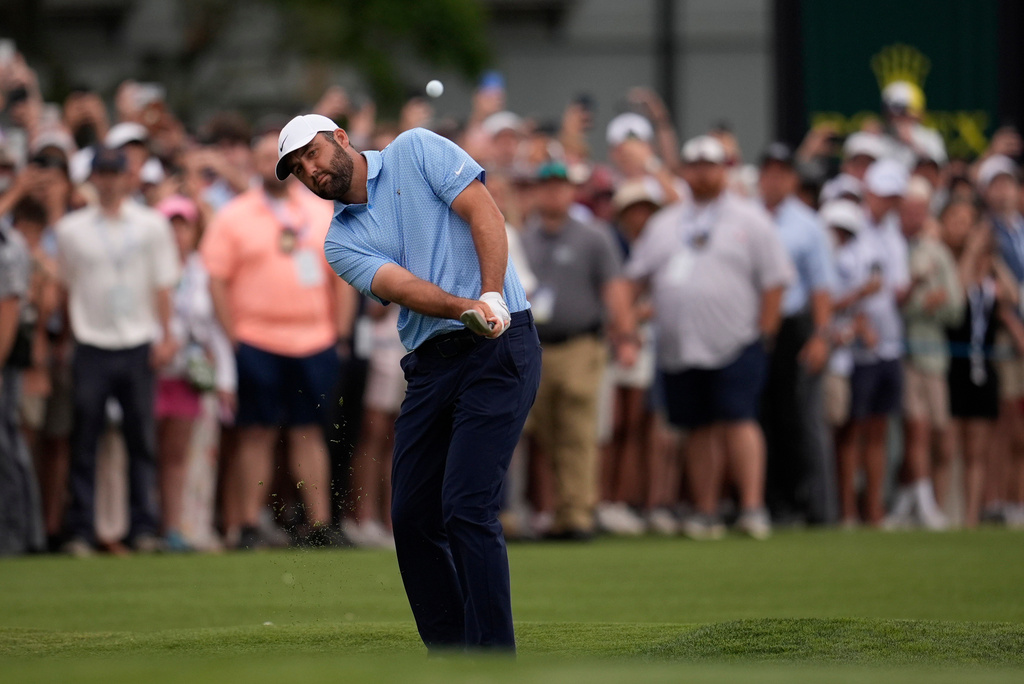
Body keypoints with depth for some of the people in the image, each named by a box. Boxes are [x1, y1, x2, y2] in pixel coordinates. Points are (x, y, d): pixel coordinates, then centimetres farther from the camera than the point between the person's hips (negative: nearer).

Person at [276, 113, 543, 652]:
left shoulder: (416, 152, 4)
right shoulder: (341, 243, 13)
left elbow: (483, 211, -7)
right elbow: (400, 286, -5)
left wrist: (492, 297, -21)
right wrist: (466, 309, -24)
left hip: (499, 346, -6)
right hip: (431, 361, 6)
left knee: (466, 508, -16)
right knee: (412, 516, 3)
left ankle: (494, 664, -15)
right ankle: (449, 656, 14)